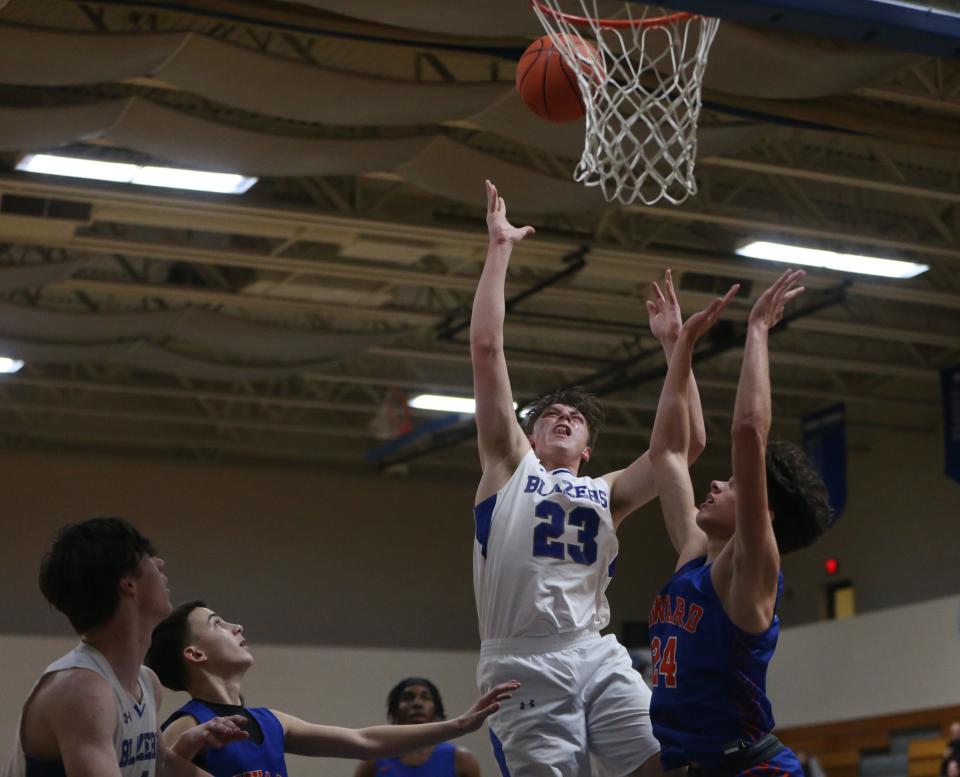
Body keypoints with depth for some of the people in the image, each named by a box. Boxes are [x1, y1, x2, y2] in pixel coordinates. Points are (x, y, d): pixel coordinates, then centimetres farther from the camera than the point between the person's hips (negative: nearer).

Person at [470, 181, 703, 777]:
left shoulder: (606, 494, 23)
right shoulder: (510, 466, 15)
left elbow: (686, 443, 12)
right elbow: (486, 347, 7)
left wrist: (675, 349, 14)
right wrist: (500, 249, 8)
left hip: (598, 656, 3)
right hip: (523, 663, -3)